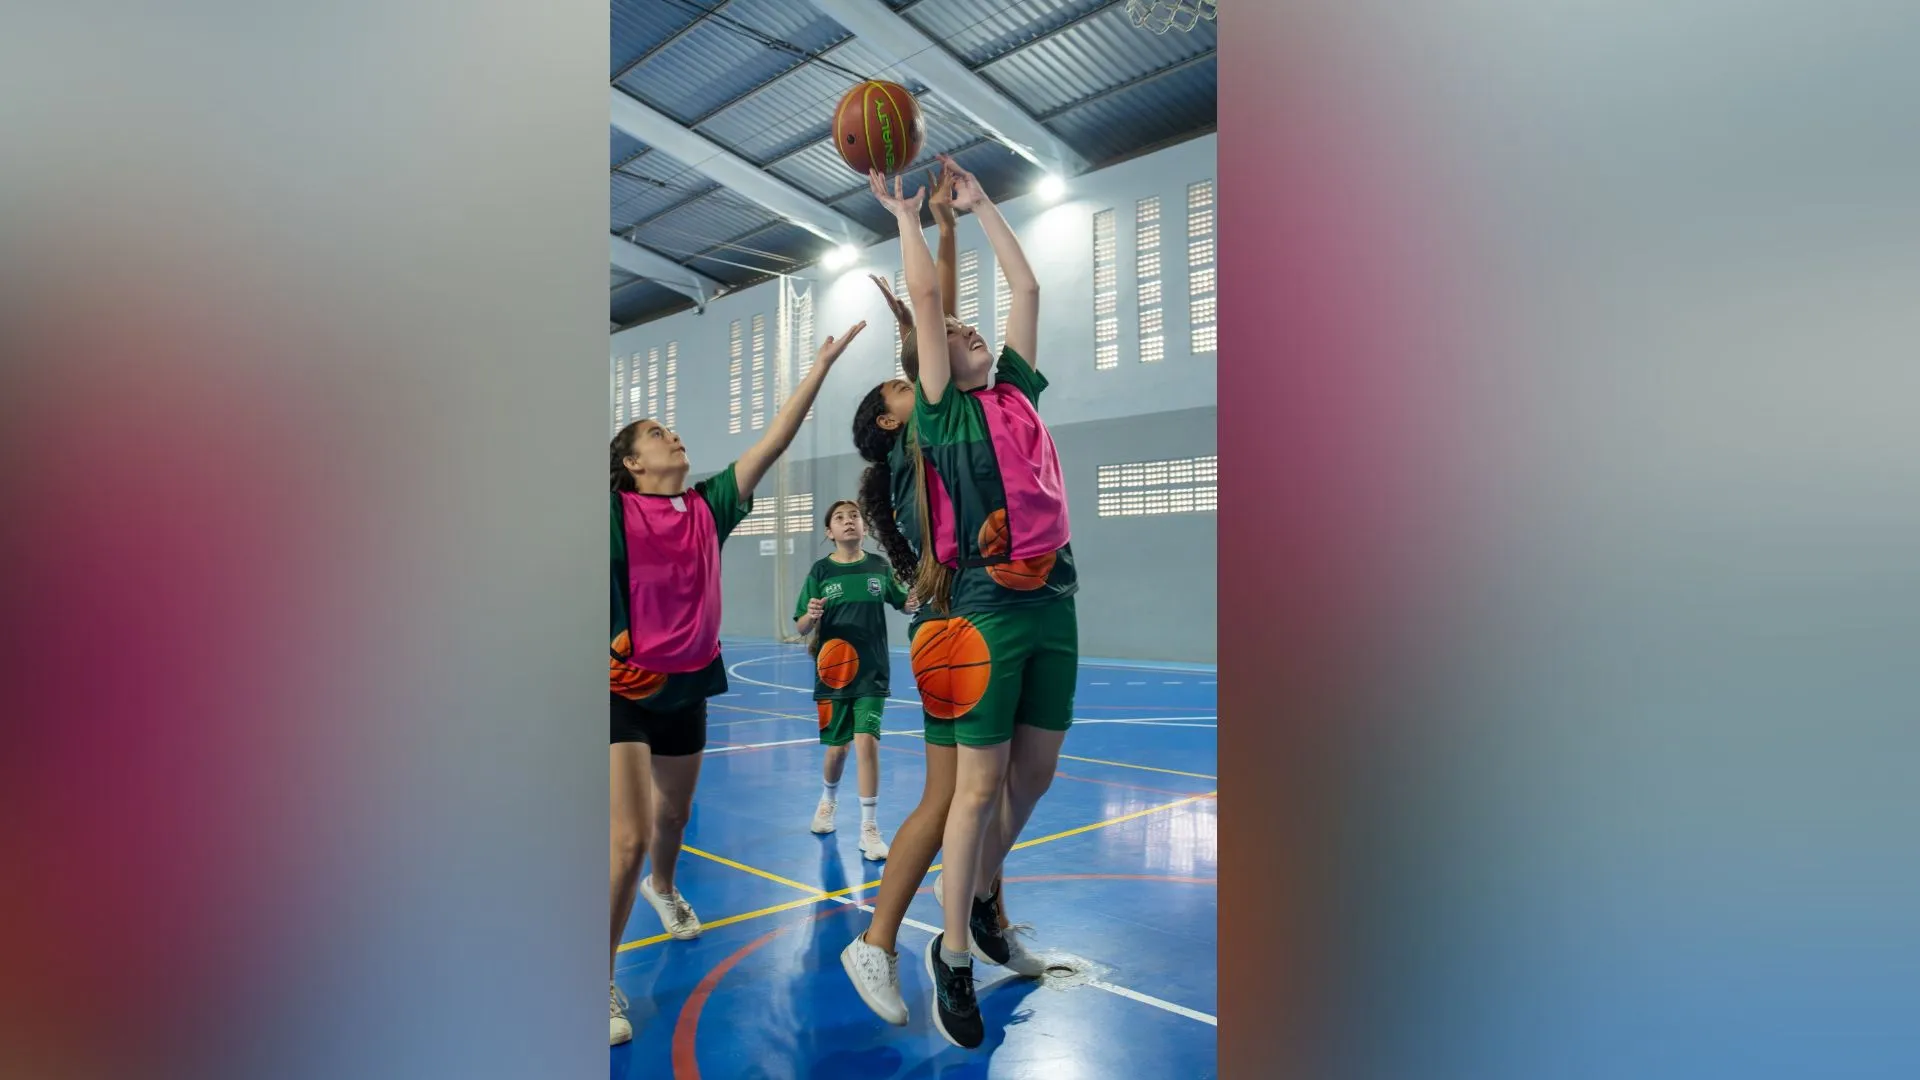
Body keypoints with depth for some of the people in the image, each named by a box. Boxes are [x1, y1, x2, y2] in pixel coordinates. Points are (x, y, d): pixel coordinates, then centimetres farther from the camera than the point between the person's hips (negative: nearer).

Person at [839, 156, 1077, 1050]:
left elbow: (1026, 287, 19)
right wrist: (906, 214, 10)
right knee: (975, 789, 1)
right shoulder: (938, 411, 1)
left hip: (1052, 604, 6)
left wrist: (978, 203, 24)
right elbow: (926, 297, -3)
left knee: (1031, 776, 14)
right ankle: (954, 956, 18)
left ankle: (985, 904, 37)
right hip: (983, 609, -6)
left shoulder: (1015, 391, 16)